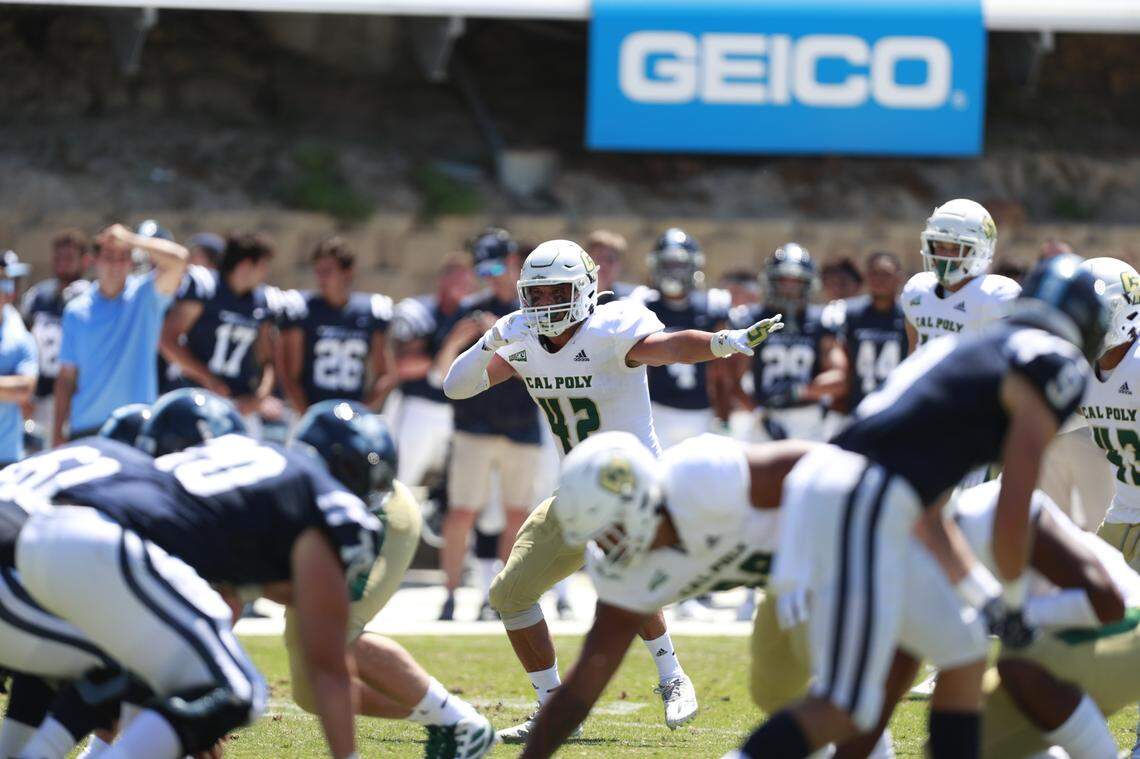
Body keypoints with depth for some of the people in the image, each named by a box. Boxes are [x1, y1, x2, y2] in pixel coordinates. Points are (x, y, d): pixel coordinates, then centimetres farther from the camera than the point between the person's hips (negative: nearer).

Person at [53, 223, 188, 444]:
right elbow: (67, 376, 8)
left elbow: (178, 259, -16)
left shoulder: (145, 296, 2)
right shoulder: (76, 310, 7)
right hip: (86, 429, 2)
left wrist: (130, 239, -15)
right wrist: (58, 433, 3)